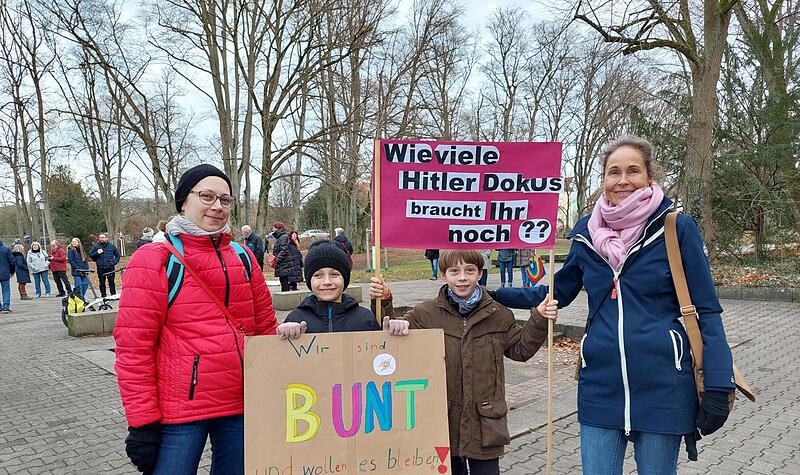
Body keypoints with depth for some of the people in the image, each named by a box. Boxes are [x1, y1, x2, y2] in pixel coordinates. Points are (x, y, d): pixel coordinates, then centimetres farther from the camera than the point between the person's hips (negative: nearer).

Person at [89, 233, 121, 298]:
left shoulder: (112, 246, 7)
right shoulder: (95, 246, 6)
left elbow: (117, 255, 14)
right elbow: (90, 255, 8)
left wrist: (114, 262, 0)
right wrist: (97, 253, -9)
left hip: (110, 268, -1)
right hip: (100, 268, 1)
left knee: (111, 282, 0)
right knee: (102, 283, 7)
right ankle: (103, 296, 15)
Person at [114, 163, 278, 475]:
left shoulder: (243, 258, 8)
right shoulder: (154, 260, -7)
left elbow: (265, 328, 13)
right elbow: (133, 347, -10)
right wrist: (142, 422, -11)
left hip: (242, 406, 5)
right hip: (179, 413, -4)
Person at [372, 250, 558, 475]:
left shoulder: (498, 314, 1)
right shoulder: (425, 313, -3)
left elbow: (520, 349, 10)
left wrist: (539, 320, -3)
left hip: (485, 422, 0)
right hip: (442, 420, 0)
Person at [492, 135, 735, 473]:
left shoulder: (676, 228, -6)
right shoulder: (587, 232, 4)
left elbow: (706, 310, -3)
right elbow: (558, 292, 16)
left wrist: (718, 386, -8)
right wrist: (491, 296, 11)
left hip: (662, 385, -2)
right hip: (600, 384, 3)